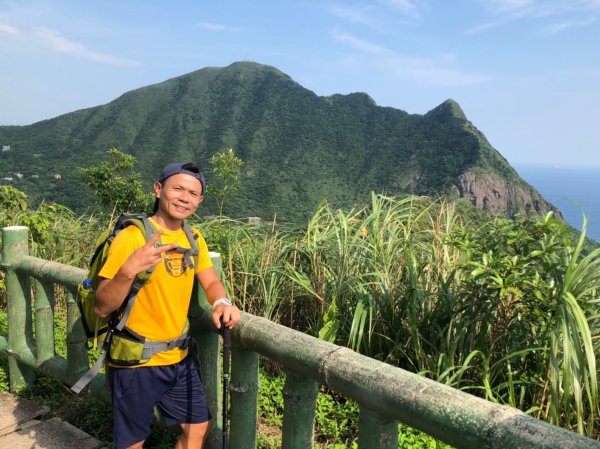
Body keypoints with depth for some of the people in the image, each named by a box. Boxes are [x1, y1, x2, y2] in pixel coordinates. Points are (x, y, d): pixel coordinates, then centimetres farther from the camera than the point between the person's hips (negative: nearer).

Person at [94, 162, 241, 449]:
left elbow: (211, 282, 5)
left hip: (178, 358, 6)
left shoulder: (193, 238, 2)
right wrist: (128, 271, -38)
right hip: (135, 362, -6)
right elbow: (101, 307, -19)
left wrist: (222, 303, -18)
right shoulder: (131, 237, -18)